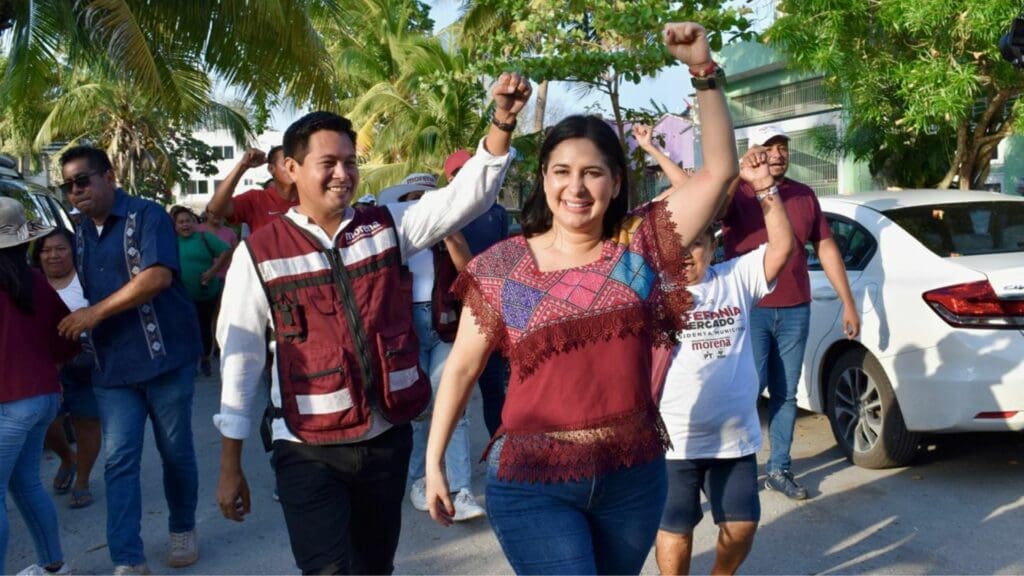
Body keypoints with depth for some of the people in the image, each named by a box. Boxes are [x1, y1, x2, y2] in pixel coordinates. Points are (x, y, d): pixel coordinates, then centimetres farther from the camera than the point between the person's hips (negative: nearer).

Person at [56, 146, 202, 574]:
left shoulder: (147, 216, -7)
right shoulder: (81, 236, 13)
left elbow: (158, 276, -21)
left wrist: (96, 312, -18)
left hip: (164, 358, -5)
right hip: (112, 367, 5)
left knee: (175, 452, 8)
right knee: (119, 461, -2)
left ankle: (182, 529, 30)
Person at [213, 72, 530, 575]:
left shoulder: (388, 227, 2)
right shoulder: (259, 253, -6)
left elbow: (465, 195, -9)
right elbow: (240, 357, -2)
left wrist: (502, 121, -26)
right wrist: (231, 466, 0)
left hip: (388, 439, 4)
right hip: (310, 452, -3)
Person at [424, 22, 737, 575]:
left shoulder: (641, 244, -1)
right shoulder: (501, 267, -4)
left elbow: (718, 170, -4)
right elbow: (461, 366, 3)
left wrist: (704, 71, -13)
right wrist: (434, 459, 3)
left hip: (634, 476, 3)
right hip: (534, 483, -2)